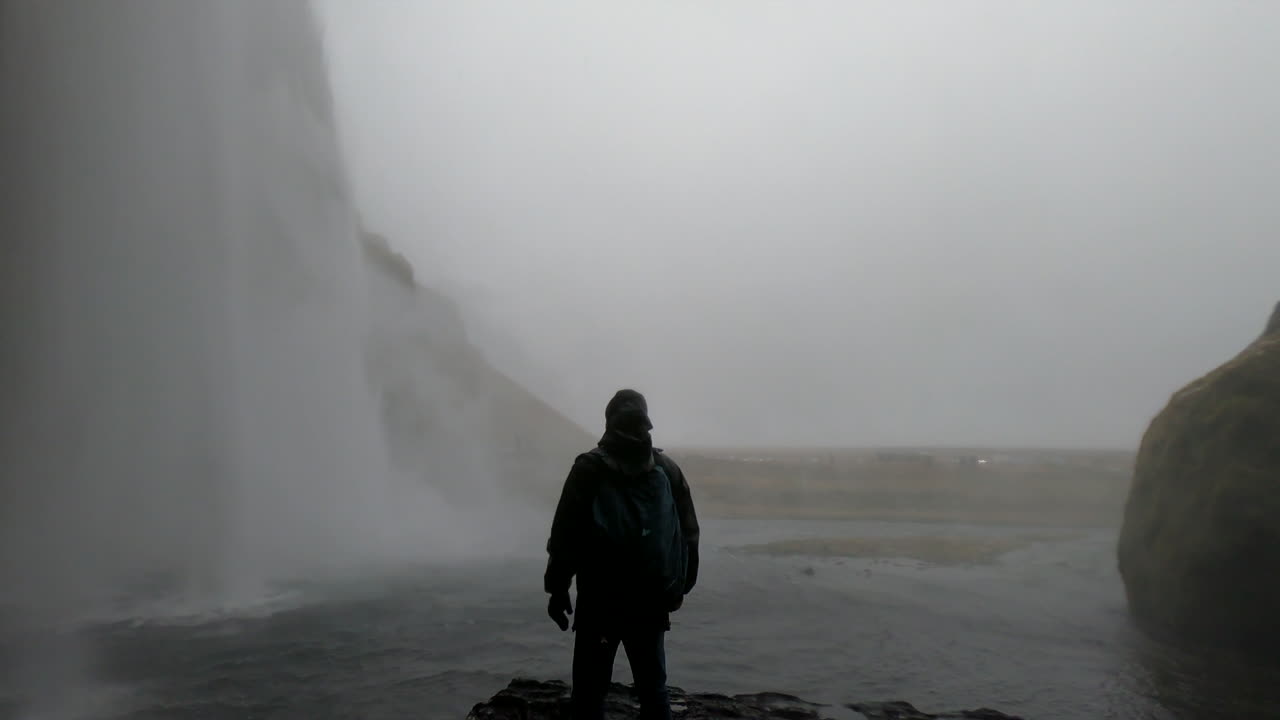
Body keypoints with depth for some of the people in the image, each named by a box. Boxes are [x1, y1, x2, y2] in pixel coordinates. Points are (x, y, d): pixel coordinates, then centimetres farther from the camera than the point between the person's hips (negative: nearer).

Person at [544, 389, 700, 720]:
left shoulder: (589, 469, -5)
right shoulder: (668, 469, 5)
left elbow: (565, 535, -7)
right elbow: (689, 533, 8)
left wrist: (557, 588, 1)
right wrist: (680, 586, 16)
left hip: (601, 602, -3)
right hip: (652, 602, 3)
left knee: (590, 689, 4)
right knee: (653, 686, 14)